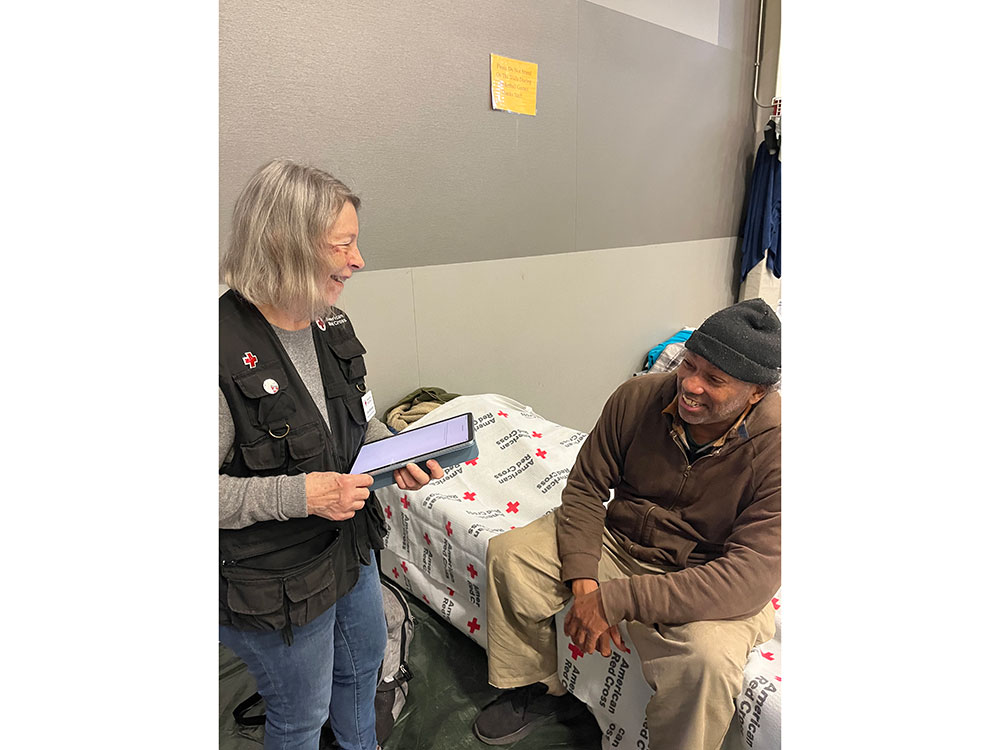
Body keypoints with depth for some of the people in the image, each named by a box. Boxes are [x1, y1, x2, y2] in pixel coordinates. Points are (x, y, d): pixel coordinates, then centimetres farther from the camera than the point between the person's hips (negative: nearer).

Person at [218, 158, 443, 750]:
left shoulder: (332, 325, -5)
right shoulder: (224, 350, -29)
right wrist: (297, 494, -31)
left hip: (351, 546, 8)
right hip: (274, 581, -7)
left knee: (364, 658, 32)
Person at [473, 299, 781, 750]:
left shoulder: (776, 448, -26)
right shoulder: (638, 398, -15)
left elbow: (750, 577, -30)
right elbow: (584, 488, -5)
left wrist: (615, 600, -32)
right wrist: (583, 582, -20)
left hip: (709, 585, -3)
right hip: (616, 540, 4)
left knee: (708, 659, -35)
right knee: (508, 553, -7)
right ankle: (539, 691, 16)